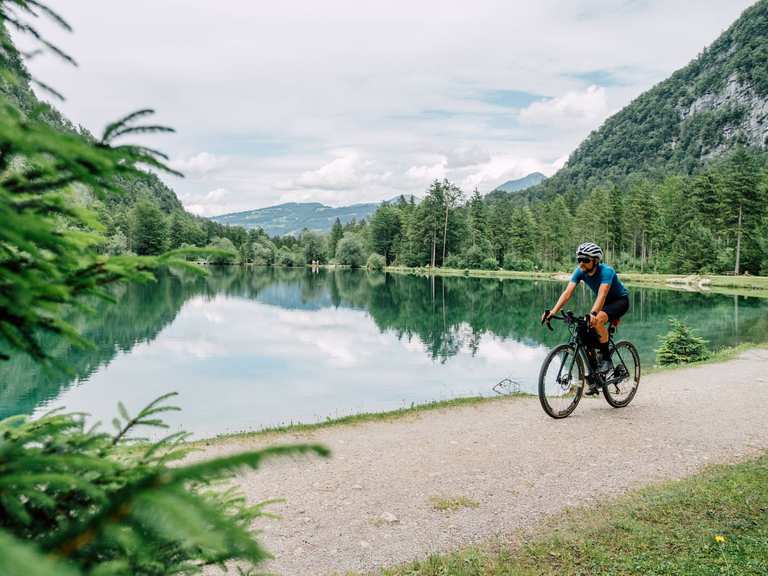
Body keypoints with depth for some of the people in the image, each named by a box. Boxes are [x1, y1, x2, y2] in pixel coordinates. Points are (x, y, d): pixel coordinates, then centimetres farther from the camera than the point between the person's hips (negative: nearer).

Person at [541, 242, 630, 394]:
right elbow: (567, 292, -23)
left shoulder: (606, 271, -31)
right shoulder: (580, 271, -15)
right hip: (605, 303, 7)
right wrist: (553, 311, -37)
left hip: (620, 300, -6)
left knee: (598, 320, -35)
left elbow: (602, 294, -46)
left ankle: (606, 359, -19)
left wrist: (593, 313, -63)